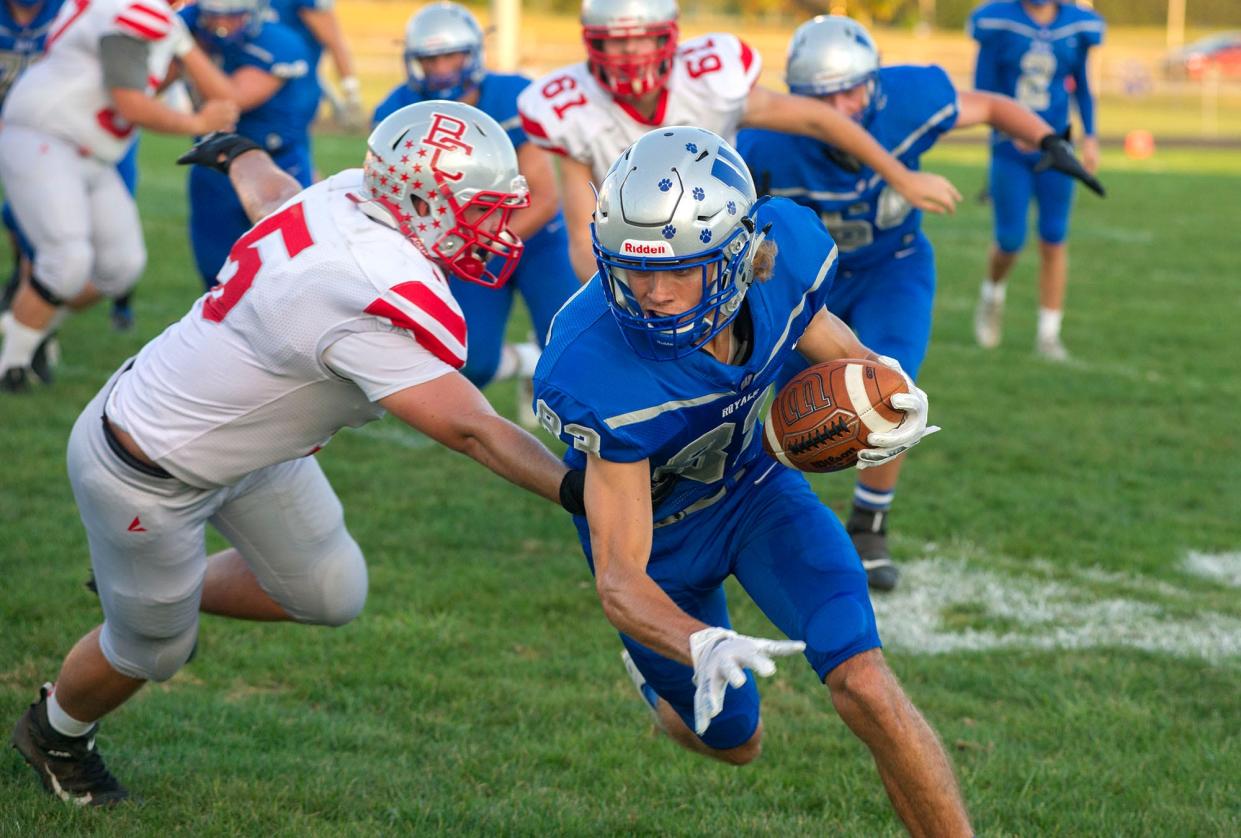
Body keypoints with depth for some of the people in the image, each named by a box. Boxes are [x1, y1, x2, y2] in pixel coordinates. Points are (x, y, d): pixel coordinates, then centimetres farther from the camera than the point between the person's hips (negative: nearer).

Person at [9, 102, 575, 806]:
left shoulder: (349, 197, -12)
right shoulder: (386, 300, -38)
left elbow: (267, 188, 12)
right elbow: (472, 431, -35)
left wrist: (237, 153, 35)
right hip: (149, 476, -8)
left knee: (330, 595, 15)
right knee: (151, 651, 16)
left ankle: (162, 587, 39)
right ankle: (56, 735, 48)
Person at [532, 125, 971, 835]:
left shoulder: (785, 250, -27)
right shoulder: (598, 374, -40)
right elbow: (620, 576, -36)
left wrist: (891, 395, -21)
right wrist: (704, 648, -56)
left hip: (755, 489, 2)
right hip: (657, 534, -2)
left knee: (864, 684, -18)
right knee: (733, 742, 18)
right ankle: (653, 674, 53)